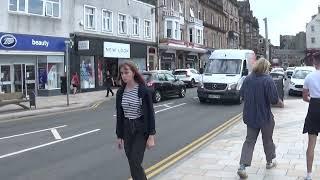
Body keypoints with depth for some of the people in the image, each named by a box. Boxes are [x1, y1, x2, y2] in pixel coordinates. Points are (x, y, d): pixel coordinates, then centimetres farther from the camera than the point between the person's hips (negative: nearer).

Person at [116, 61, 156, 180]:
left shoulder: (143, 90, -12)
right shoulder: (120, 92, 2)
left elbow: (150, 113, -10)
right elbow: (119, 115, 8)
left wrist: (151, 136, -13)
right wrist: (119, 136, 8)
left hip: (141, 130, -5)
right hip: (127, 129, 5)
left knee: (135, 163, -10)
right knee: (132, 163, 10)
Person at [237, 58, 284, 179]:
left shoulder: (248, 79, -1)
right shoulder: (268, 80, -16)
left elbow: (242, 95, 8)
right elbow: (274, 99, -17)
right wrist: (281, 103, 4)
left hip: (250, 116, 4)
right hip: (265, 116, -4)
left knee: (249, 141, 8)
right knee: (267, 140, 17)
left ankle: (242, 166, -4)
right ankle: (270, 162, 36)